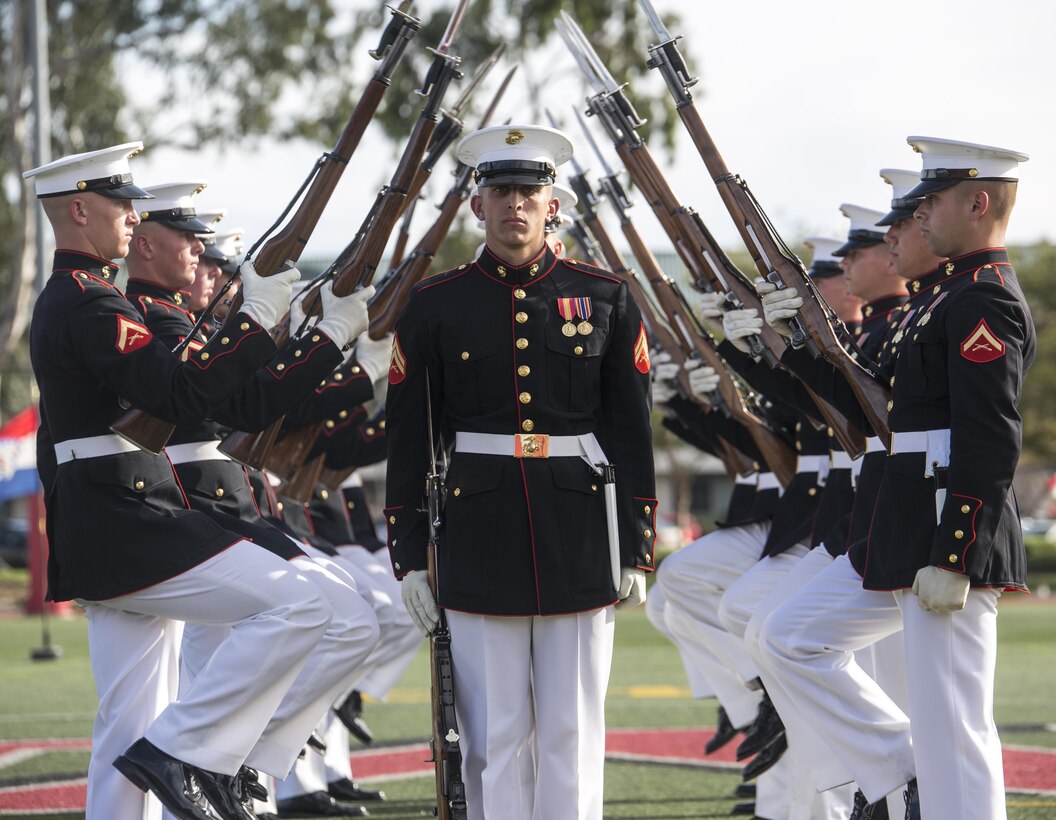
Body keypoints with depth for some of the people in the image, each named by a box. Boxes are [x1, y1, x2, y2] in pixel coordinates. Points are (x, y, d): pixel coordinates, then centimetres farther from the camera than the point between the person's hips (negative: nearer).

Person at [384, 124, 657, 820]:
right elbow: (409, 443, 5)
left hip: (581, 545, 0)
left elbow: (633, 434, 6)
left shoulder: (607, 300, 5)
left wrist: (636, 552, 1)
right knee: (493, 735, 2)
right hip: (479, 547, 0)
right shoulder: (434, 306, 4)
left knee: (572, 730, 4)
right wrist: (410, 556, 1)